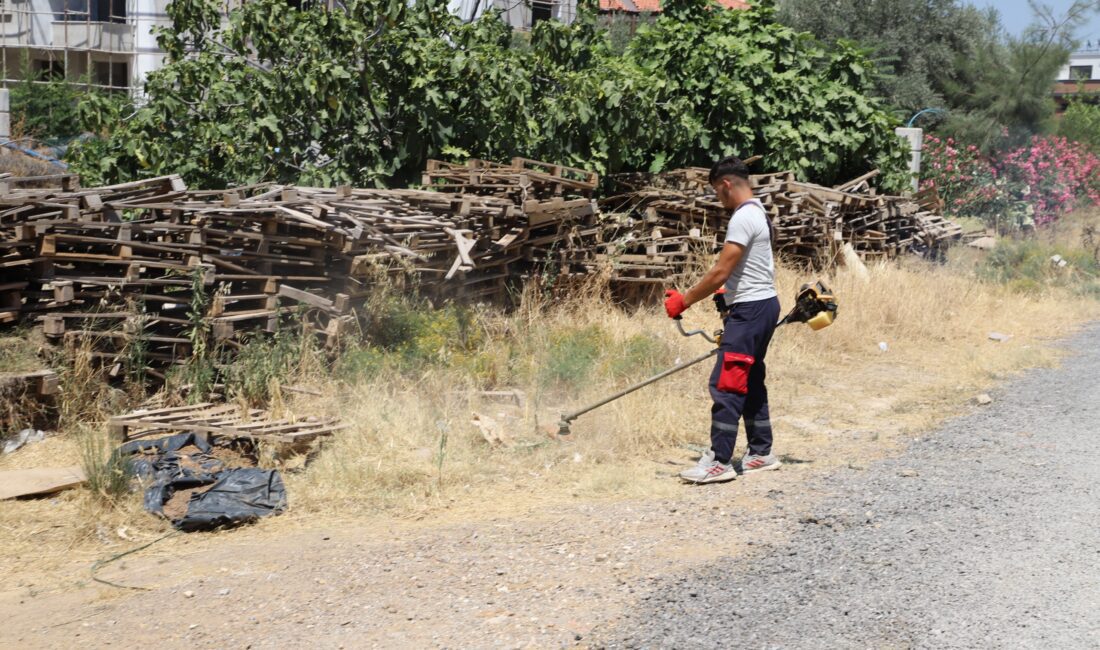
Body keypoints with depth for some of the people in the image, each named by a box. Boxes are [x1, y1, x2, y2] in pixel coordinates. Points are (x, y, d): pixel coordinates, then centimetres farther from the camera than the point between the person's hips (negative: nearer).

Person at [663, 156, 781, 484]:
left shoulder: (743, 218, -17)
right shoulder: (757, 212, 16)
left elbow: (721, 272, -20)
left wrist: (684, 300, -13)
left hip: (750, 309, -11)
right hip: (763, 304, 11)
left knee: (725, 385, -10)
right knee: (751, 382, 16)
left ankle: (720, 461, -9)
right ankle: (761, 453, 22)